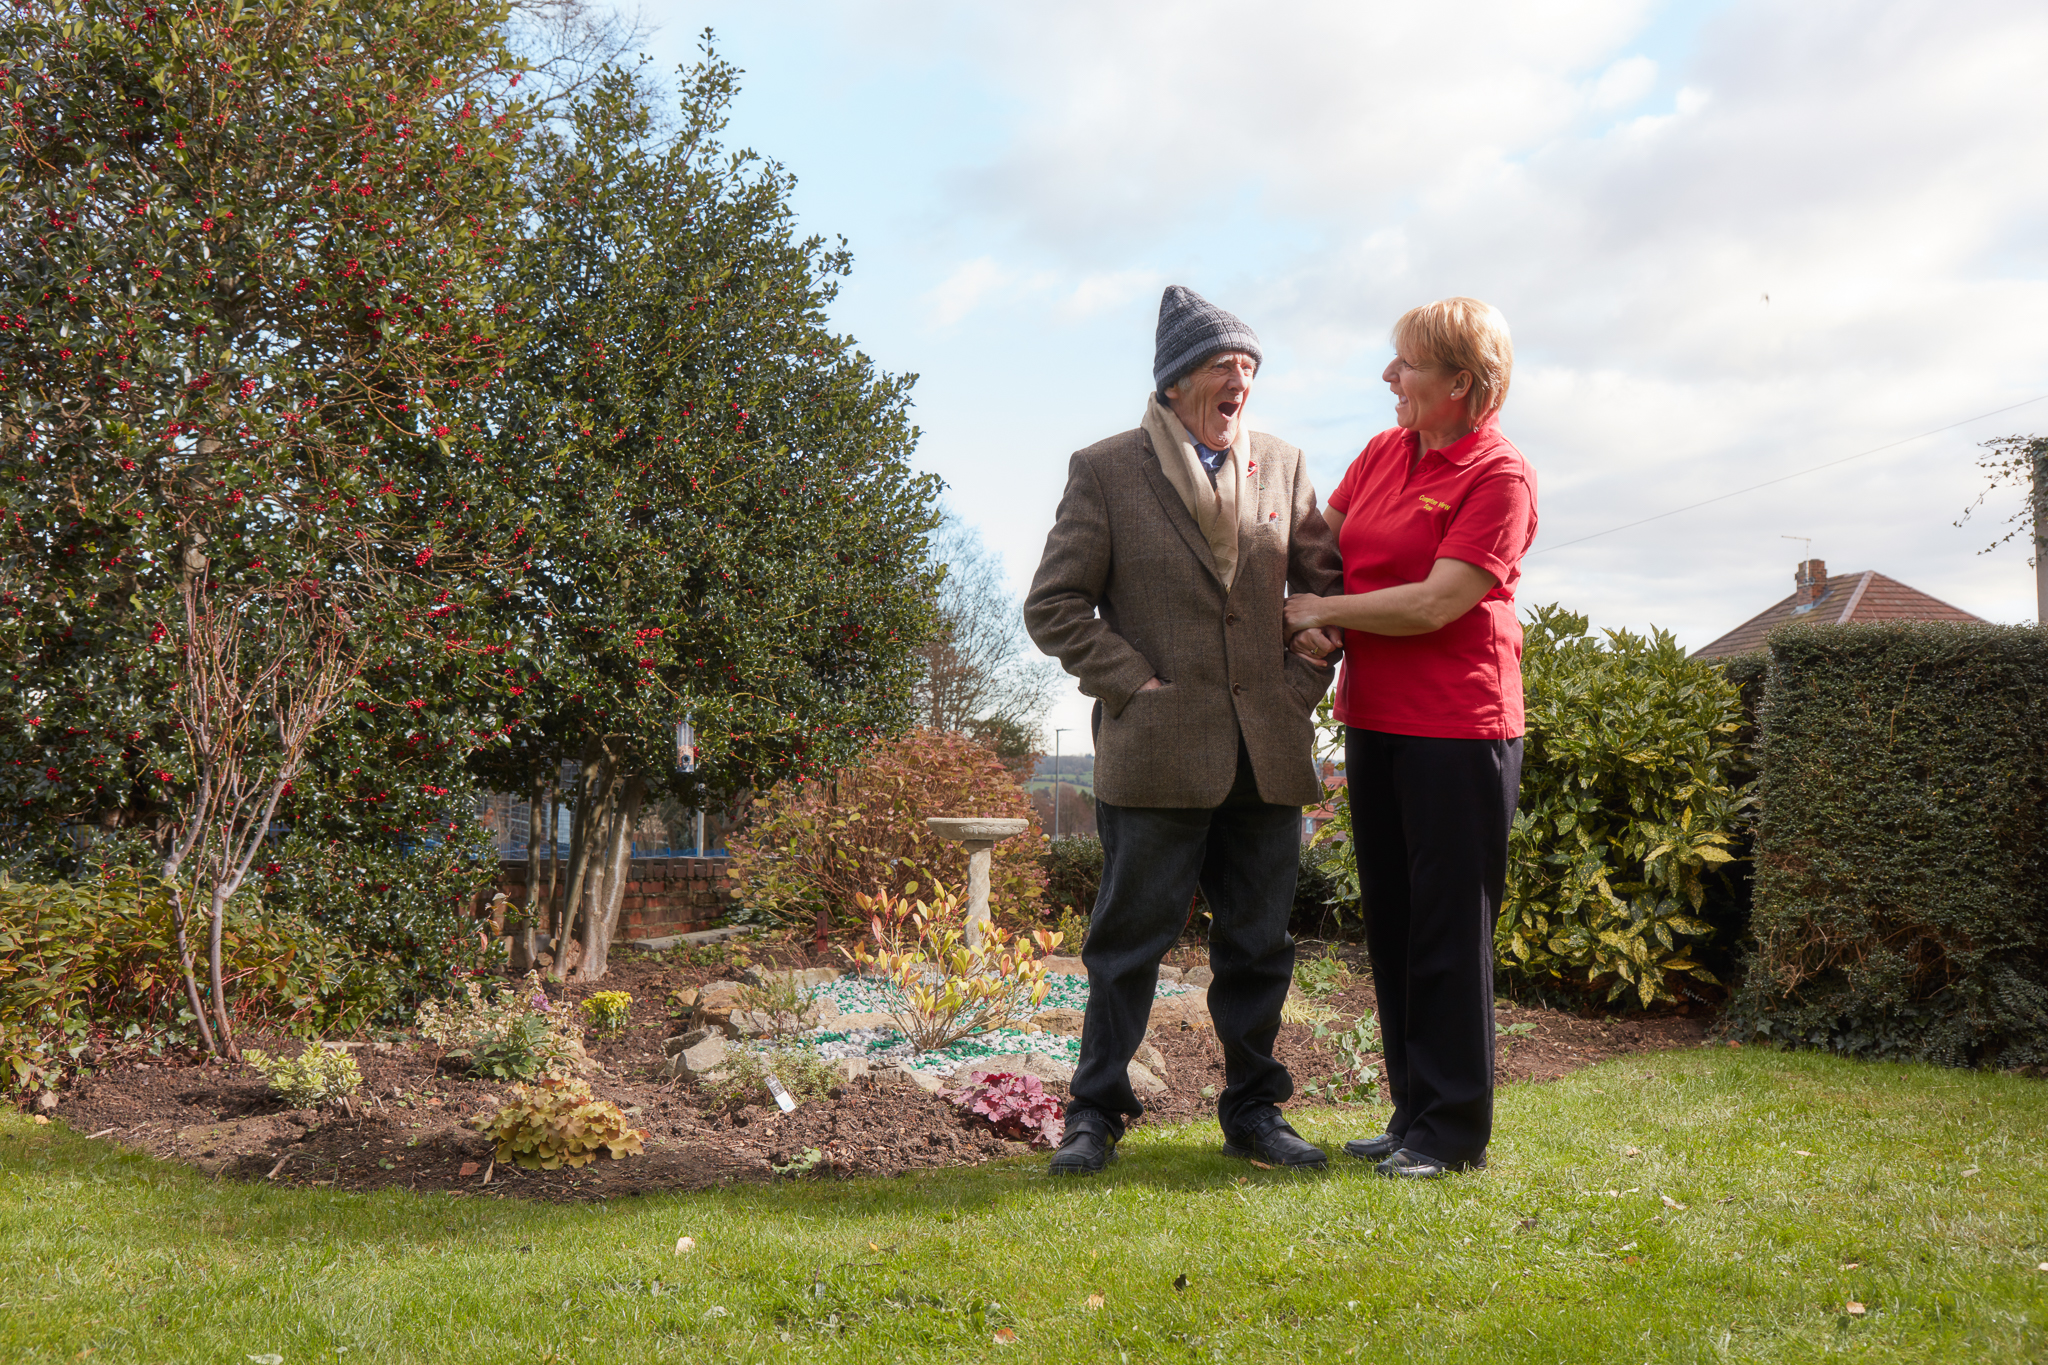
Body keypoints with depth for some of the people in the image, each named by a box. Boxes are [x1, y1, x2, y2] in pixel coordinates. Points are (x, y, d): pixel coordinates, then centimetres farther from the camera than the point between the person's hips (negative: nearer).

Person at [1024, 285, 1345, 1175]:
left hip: (1268, 751, 4)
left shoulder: (1282, 466, 11)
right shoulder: (1105, 471, 0)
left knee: (1259, 942, 11)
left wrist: (1301, 685, 4)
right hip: (1157, 753, -4)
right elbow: (1053, 607, -1)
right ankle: (1096, 1112, 18)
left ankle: (1253, 1110, 25)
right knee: (1129, 941, 4)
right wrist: (1138, 685, -8)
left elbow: (1327, 584, 17)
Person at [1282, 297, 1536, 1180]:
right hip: (1374, 719, 8)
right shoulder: (1382, 453, 11)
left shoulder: (1499, 477, -11)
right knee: (1392, 925, 13)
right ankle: (1413, 1114, 24)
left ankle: (1454, 1132, 11)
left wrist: (1322, 610, -8)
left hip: (1456, 727, -8)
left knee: (1449, 929, 0)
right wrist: (1310, 624, -3)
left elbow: (1434, 604, -18)